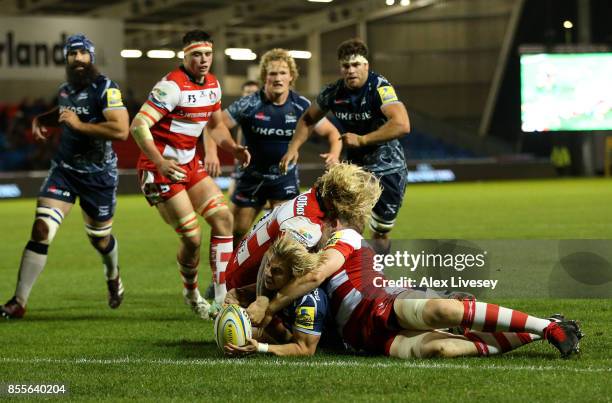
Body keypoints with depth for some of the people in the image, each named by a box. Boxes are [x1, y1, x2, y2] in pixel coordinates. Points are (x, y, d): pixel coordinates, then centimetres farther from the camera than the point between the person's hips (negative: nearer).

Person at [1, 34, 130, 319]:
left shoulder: (105, 89, -15)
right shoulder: (65, 90, 6)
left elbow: (121, 130, -28)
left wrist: (79, 124, -26)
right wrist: (42, 120, 12)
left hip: (98, 175, -4)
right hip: (64, 169, 4)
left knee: (100, 239, 15)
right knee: (41, 230, -13)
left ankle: (113, 276, 51)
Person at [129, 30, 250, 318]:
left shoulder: (212, 85, 6)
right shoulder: (172, 86, -20)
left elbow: (215, 126, 23)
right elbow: (138, 126, -26)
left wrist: (234, 149, 4)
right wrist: (160, 163, -36)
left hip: (190, 164, 9)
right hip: (161, 168, -9)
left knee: (223, 218, 0)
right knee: (192, 237, -9)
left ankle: (222, 296, 4)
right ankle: (191, 293, 18)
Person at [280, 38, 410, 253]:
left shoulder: (380, 88, -21)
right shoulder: (333, 92, -4)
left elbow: (402, 125, -35)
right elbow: (308, 119, 14)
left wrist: (361, 140, -32)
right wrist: (293, 148, -1)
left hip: (388, 169, -4)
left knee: (380, 235, 4)